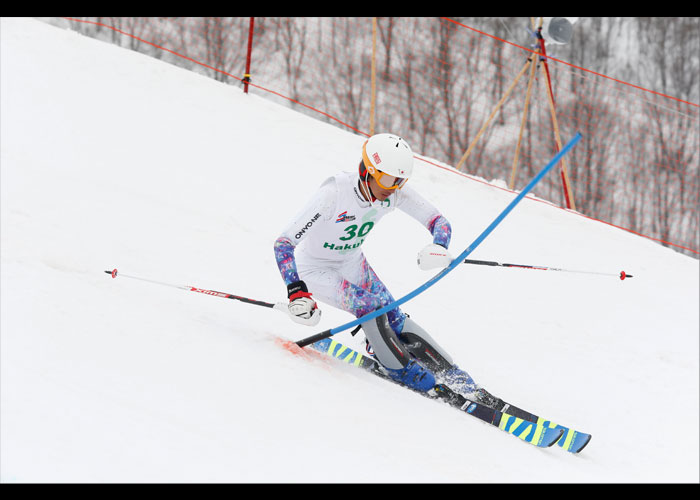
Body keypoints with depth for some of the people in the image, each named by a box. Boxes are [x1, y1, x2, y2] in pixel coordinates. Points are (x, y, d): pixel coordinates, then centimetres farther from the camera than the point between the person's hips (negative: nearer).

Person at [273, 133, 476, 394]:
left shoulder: (396, 192, -20)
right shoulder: (334, 193, -36)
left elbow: (438, 221, -13)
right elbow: (283, 243, -36)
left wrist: (439, 248, -37)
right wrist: (296, 292, -48)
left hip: (352, 263, 5)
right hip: (315, 268, -5)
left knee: (393, 318, -9)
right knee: (371, 306, -25)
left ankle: (450, 373, 0)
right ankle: (400, 368, -5)